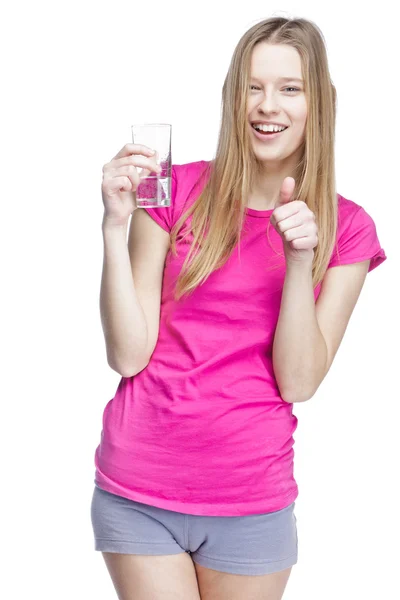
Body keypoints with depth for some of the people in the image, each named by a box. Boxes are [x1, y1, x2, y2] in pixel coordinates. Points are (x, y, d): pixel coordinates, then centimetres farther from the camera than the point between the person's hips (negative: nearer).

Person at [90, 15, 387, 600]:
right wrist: (116, 225, -17)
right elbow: (129, 355, -8)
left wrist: (299, 261, -19)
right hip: (137, 490, -1)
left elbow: (298, 382, -7)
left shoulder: (346, 229, -1)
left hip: (251, 502, 1)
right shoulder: (177, 191, -4)